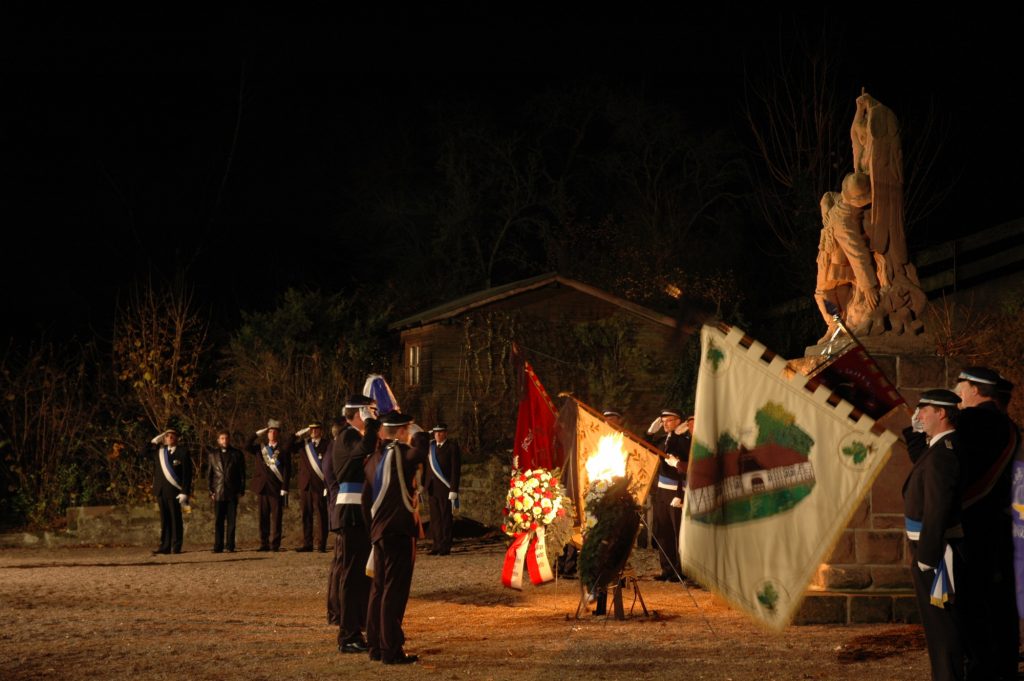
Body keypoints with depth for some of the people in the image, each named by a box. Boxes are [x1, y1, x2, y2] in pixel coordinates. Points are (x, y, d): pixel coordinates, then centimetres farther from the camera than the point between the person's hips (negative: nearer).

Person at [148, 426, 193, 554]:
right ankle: (165, 546, 7)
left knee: (175, 519, 0)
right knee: (164, 519, 6)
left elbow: (187, 474, -5)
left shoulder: (183, 452, -1)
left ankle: (176, 547, 2)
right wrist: (157, 440, 7)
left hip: (174, 491, -4)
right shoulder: (158, 451, 14)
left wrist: (185, 493, -12)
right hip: (161, 490, 4)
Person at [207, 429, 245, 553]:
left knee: (231, 521, -1)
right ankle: (218, 547, 3)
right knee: (218, 521, 0)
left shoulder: (237, 454, 8)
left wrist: (241, 491, -1)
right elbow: (209, 474, 11)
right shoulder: (213, 454, 11)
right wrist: (210, 491, 1)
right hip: (218, 493, 1)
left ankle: (230, 546, 2)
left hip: (232, 493, -1)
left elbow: (242, 473, 6)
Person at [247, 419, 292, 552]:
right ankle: (264, 544, 8)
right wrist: (258, 434, 3)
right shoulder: (260, 448, 15)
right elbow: (247, 446, 2)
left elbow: (287, 471, -2)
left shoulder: (283, 450, 3)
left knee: (276, 516, -4)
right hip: (262, 487, 4)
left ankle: (275, 544, -2)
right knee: (263, 516, 5)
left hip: (276, 488, -4)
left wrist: (284, 489, -9)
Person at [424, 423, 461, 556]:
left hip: (445, 488, -5)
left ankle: (445, 546, 1)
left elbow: (456, 469, -6)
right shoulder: (431, 447, 15)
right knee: (435, 517, 4)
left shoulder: (452, 446, -1)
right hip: (432, 487, 5)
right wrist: (424, 483, 3)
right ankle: (436, 545, 7)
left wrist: (453, 489, -12)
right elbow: (427, 467, 14)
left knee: (446, 517, -2)